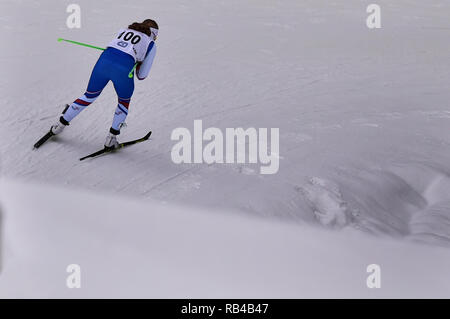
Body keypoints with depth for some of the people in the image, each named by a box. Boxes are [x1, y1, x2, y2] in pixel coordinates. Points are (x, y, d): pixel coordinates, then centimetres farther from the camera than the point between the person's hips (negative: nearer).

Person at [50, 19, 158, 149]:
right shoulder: (151, 44, 19)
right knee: (124, 102, 25)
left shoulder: (123, 30, 31)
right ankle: (111, 138, 20)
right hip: (123, 70, -3)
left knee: (89, 96, 25)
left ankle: (61, 124, 33)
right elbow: (142, 75, 19)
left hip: (103, 60, 4)